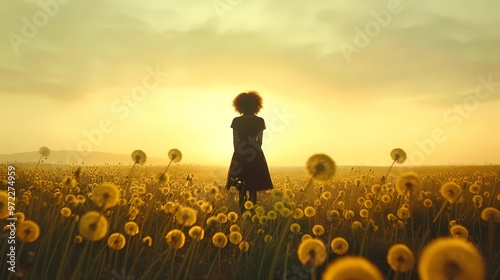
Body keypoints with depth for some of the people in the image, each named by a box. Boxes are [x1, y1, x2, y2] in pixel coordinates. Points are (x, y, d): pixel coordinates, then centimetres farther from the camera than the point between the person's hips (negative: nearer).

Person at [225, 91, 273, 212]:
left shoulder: (236, 121, -2)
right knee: (253, 188, 7)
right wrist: (254, 151, 12)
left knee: (241, 188, 9)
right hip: (255, 157, 0)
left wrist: (239, 153, 10)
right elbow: (260, 141, 1)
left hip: (240, 156, 0)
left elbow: (235, 141, -1)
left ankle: (242, 212, 9)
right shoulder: (260, 121, -1)